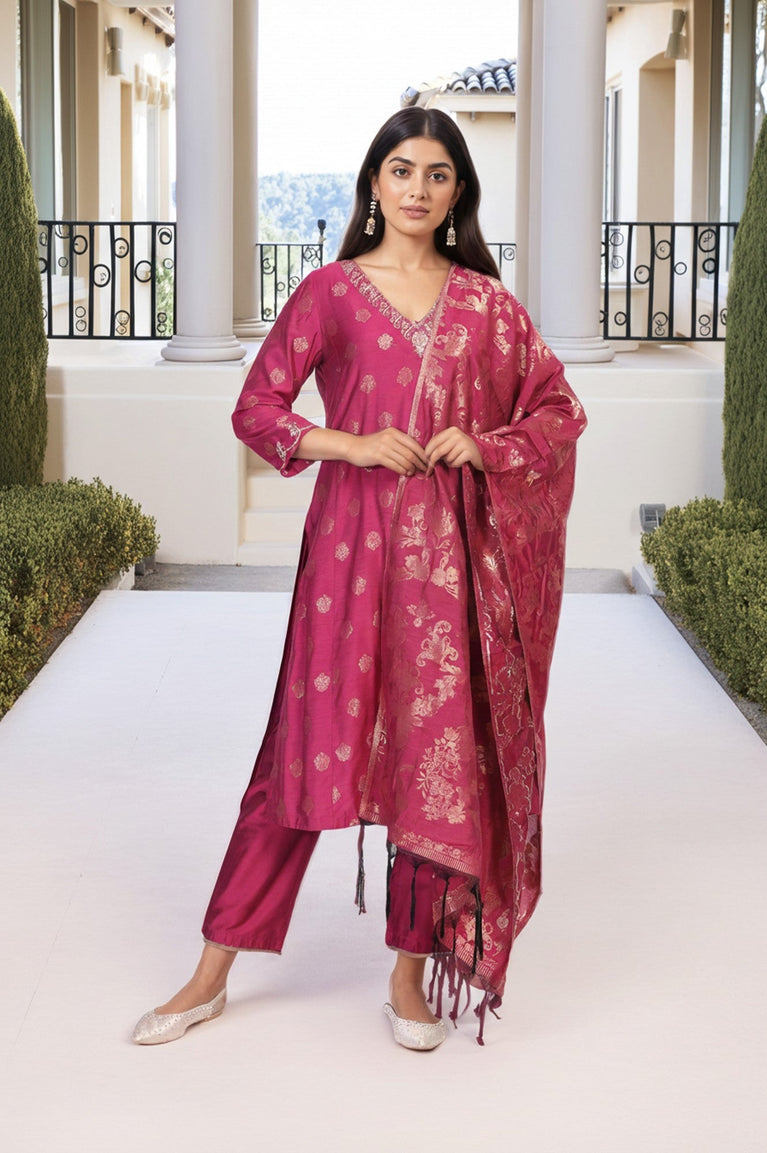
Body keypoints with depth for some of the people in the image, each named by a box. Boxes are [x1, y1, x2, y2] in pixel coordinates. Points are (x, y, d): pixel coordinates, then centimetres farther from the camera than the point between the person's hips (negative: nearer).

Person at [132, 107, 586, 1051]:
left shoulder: (486, 302, 9)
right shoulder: (331, 292, 4)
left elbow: (559, 408, 13)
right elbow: (256, 408, 1)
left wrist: (486, 445, -5)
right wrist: (353, 444, -13)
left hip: (453, 549, 2)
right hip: (353, 541, -2)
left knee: (441, 754, 3)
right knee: (310, 745, -1)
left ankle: (411, 975, 17)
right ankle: (212, 974, 9)